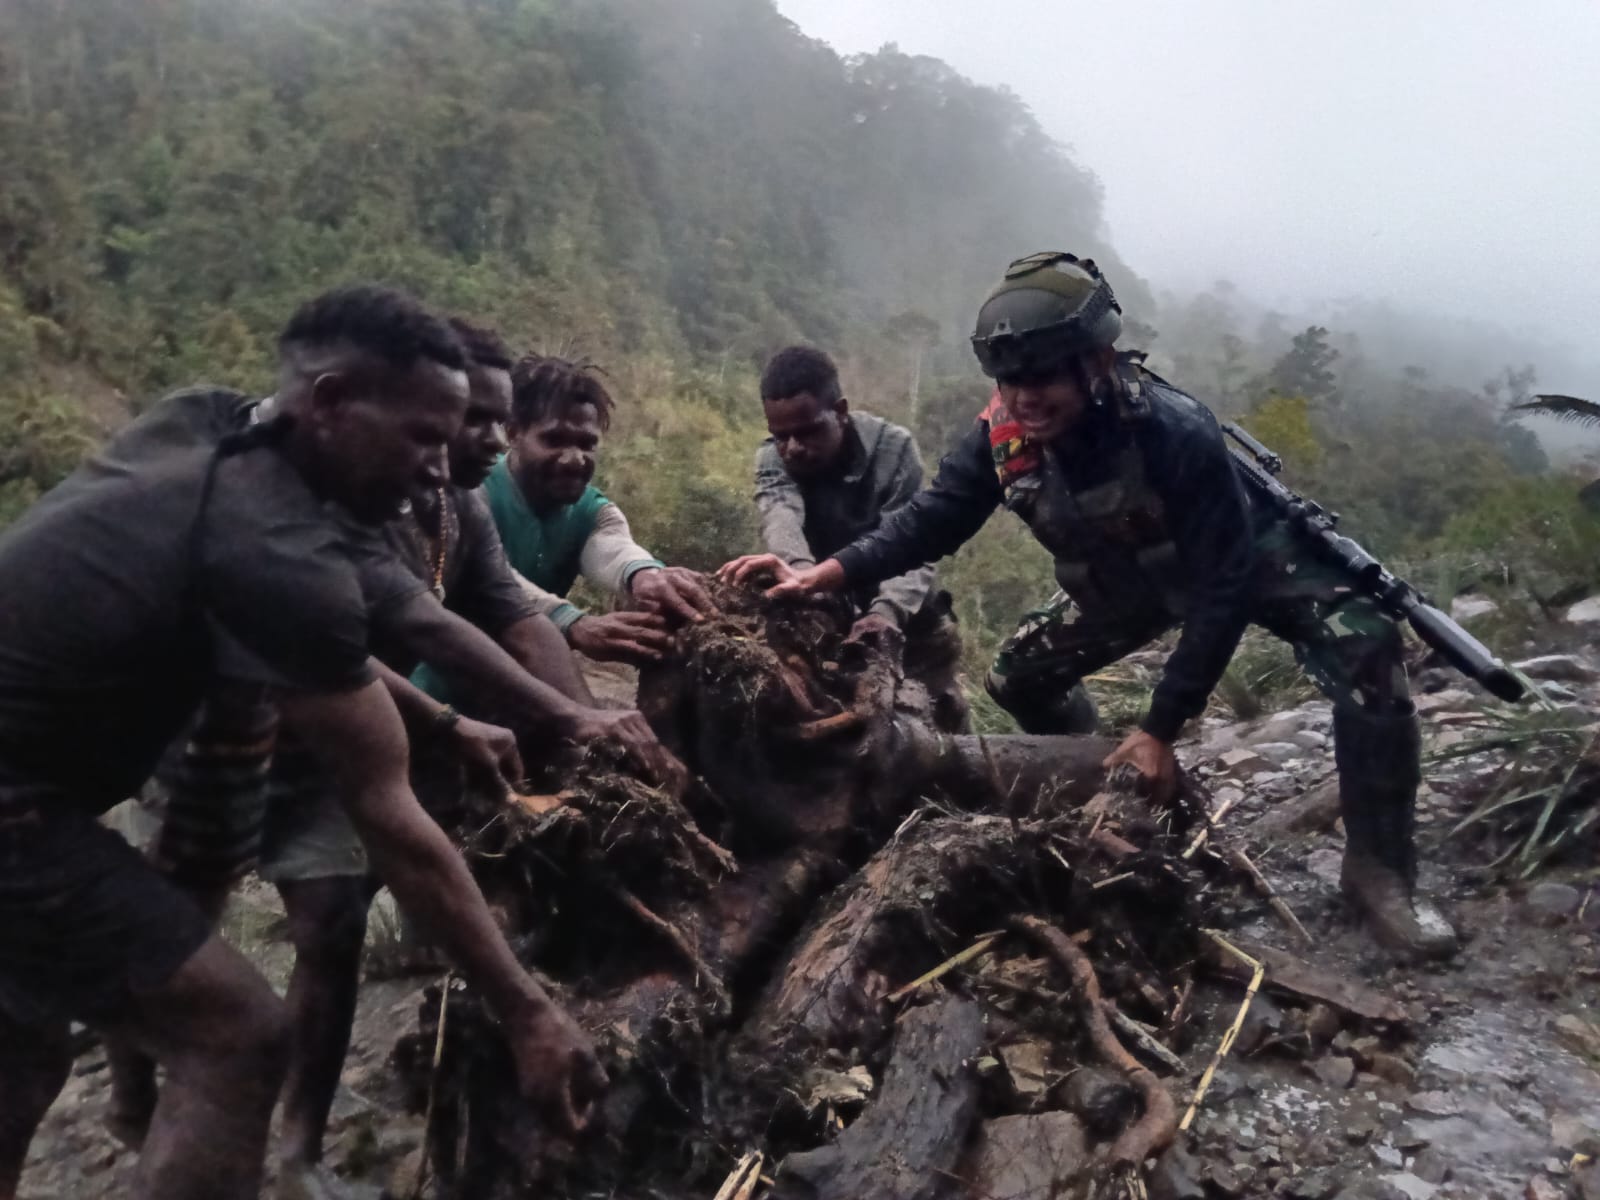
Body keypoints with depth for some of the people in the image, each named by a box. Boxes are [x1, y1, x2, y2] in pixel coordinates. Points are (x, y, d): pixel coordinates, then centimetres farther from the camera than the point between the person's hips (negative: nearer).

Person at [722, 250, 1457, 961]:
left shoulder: (1175, 432, -39)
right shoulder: (1003, 436, -25)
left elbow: (1224, 592, -35)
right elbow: (932, 518, -15)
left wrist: (1160, 731, -34)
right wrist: (825, 574, -30)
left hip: (1249, 557, -5)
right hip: (1129, 579, 5)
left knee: (1364, 650, -28)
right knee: (1019, 678, 2)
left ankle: (1379, 871, -12)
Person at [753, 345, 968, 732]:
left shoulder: (893, 447, -19)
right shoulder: (771, 459, -13)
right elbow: (781, 519, -35)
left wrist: (887, 611, -49)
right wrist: (803, 575, -57)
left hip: (907, 617, -1)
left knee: (945, 724, 5)